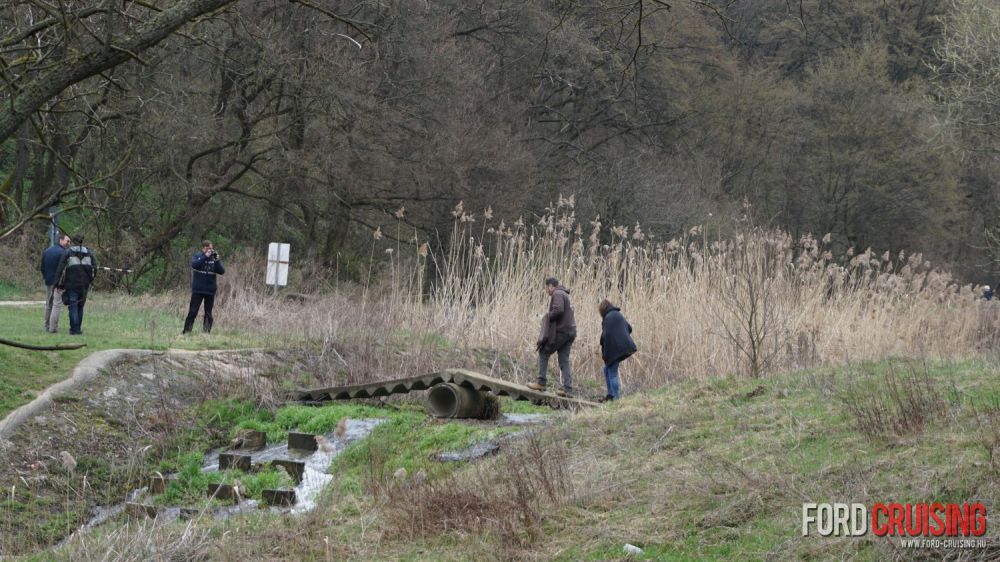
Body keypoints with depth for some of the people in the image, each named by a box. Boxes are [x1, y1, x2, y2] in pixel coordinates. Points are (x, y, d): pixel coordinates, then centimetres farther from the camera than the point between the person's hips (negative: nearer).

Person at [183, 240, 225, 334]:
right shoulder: (198, 256, 1)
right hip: (197, 290, -2)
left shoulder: (215, 257, 5)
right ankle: (186, 331, -2)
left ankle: (207, 332, 11)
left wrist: (217, 261, -18)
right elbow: (194, 265, -19)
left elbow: (222, 272, -3)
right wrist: (205, 256, -23)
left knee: (208, 314, 6)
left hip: (210, 291, 2)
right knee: (192, 312, -4)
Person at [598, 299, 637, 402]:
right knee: (607, 369, 17)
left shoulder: (608, 317, -12)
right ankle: (611, 394, 17)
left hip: (614, 349, -9)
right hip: (624, 346, 9)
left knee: (612, 373, -2)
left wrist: (603, 351, -8)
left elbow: (605, 335, -18)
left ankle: (616, 397, -2)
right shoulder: (619, 315, 16)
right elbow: (629, 328, 27)